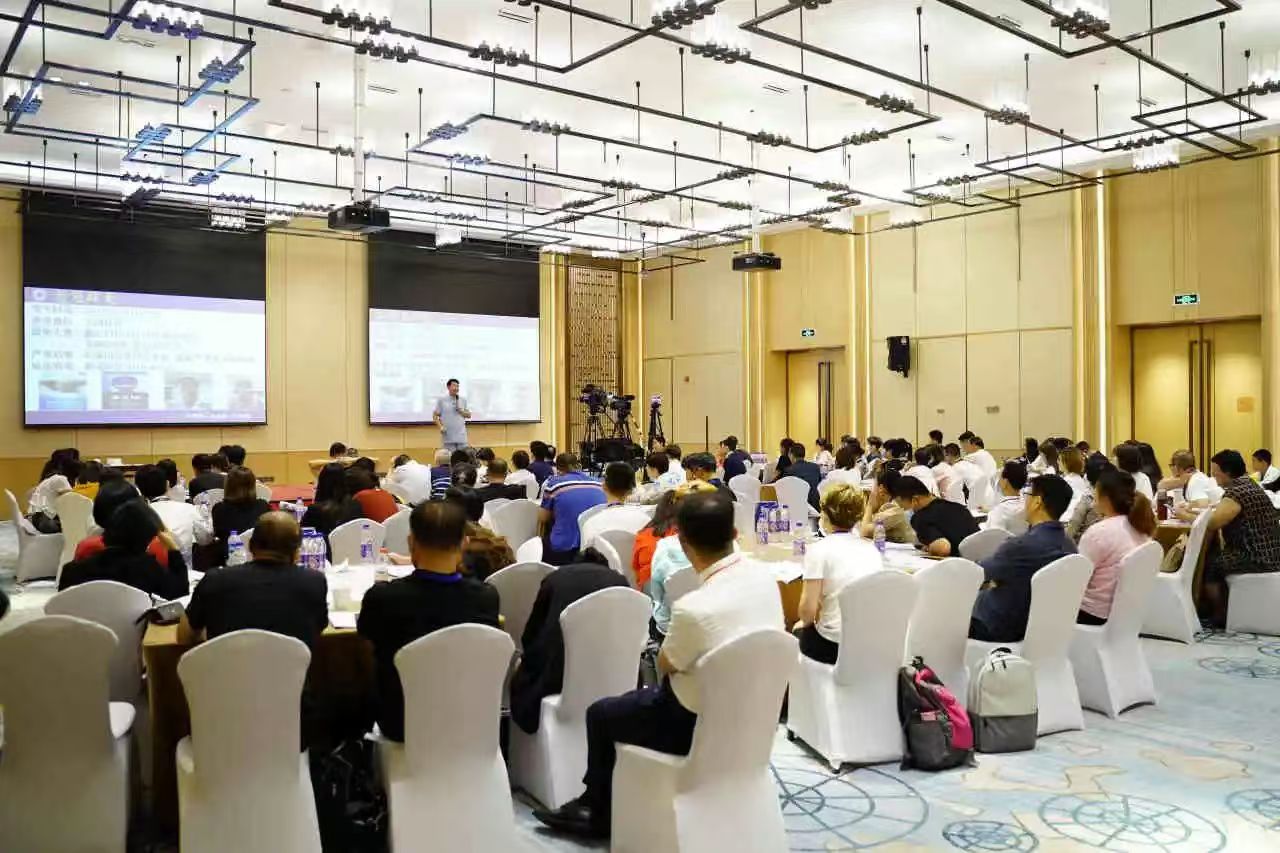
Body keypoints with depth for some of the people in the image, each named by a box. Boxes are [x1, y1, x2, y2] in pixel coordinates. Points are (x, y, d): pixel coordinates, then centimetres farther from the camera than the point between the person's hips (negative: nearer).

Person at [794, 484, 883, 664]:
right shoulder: (871, 547, 7)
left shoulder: (819, 549, -11)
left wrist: (805, 622, 9)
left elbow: (808, 607, -14)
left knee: (797, 631, 24)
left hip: (835, 646, -6)